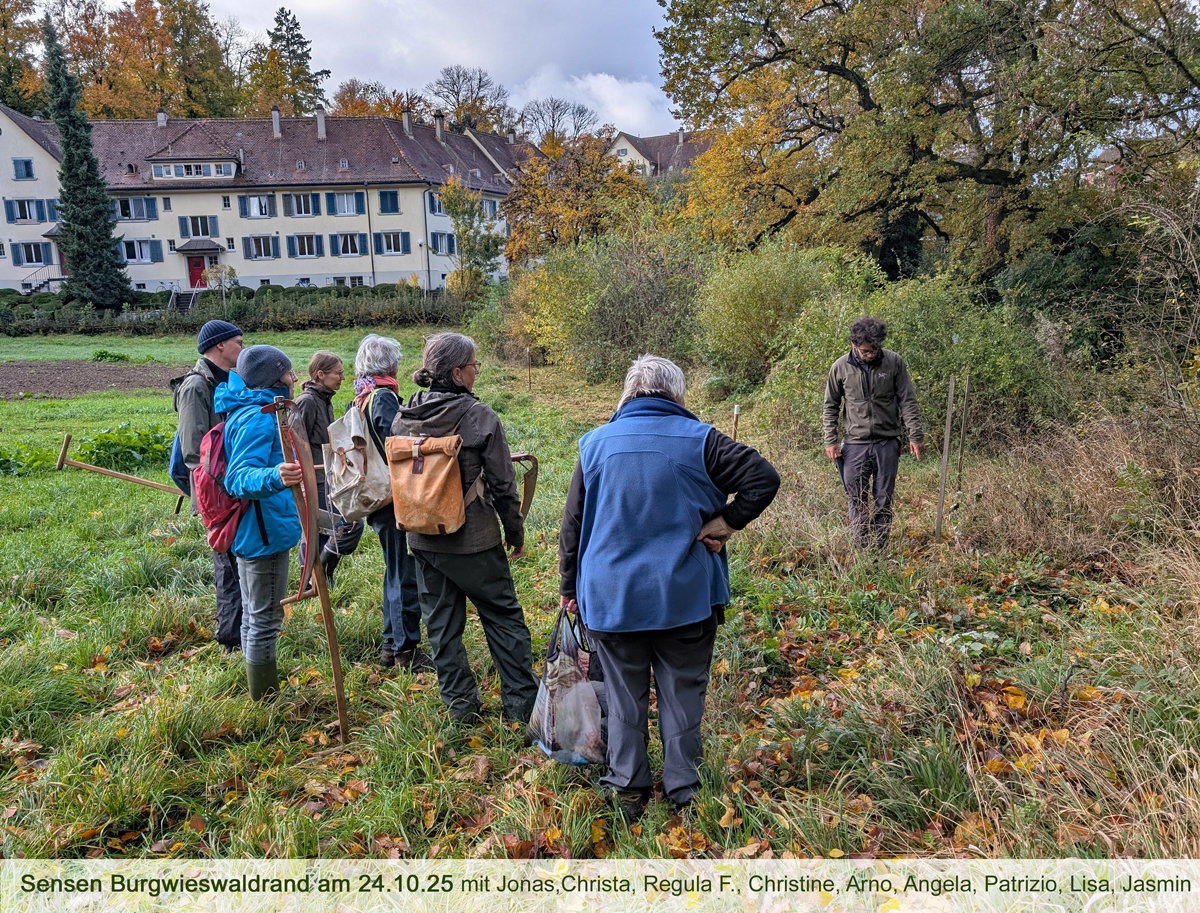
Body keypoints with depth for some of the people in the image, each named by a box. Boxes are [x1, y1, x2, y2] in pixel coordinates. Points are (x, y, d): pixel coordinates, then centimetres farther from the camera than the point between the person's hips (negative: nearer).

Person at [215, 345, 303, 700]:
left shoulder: (246, 412, 13)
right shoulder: (258, 418, -20)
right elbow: (239, 478, -31)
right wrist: (275, 477, -50)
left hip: (251, 533, 11)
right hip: (265, 532, -11)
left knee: (254, 616, 21)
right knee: (265, 620, 0)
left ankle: (261, 694, 37)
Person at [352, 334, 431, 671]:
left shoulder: (359, 400, 11)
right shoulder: (384, 397, -16)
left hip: (377, 500, 9)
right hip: (395, 498, -9)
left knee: (396, 572, 19)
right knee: (406, 574, 0)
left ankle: (391, 644, 28)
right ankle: (406, 649, 10)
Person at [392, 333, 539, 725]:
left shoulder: (402, 418, 1)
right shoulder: (480, 417, -15)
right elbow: (503, 485, -11)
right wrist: (515, 532, 2)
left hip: (424, 540, 5)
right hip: (474, 541, -5)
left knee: (441, 625, 15)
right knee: (504, 618, 10)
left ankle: (460, 705, 25)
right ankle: (522, 703, 16)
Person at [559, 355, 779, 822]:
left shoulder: (596, 443, 0)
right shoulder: (698, 438, -6)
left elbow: (573, 523, 5)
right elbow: (764, 477, -13)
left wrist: (569, 586, 15)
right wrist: (723, 524, -7)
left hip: (610, 597, 1)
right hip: (685, 595, -1)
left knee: (624, 695, 15)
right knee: (683, 693, 13)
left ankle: (627, 787, 26)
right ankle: (684, 788, 25)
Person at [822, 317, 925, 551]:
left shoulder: (894, 362, -3)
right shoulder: (841, 367, -2)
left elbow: (908, 401, 2)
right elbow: (831, 406, 6)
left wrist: (916, 435, -2)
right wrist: (830, 441, 1)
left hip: (887, 443, 0)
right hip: (855, 444, 0)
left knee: (884, 501, 6)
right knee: (857, 501, 1)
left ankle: (880, 550, 15)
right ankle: (861, 550, 10)